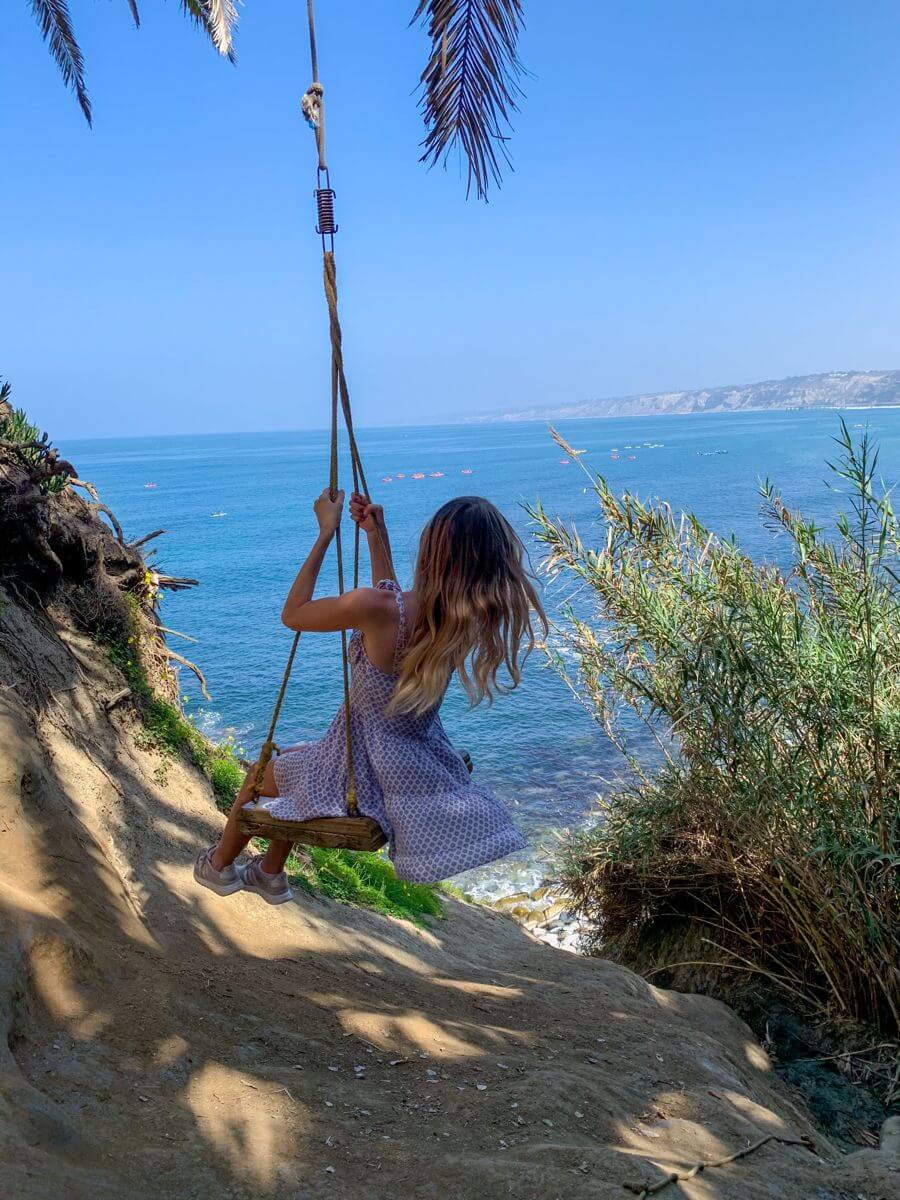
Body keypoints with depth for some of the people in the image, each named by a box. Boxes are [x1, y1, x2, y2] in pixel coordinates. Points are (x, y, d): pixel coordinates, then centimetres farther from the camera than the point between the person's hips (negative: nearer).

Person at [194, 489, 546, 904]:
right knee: (298, 759, 34)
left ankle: (218, 866, 50)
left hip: (365, 774, -6)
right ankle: (270, 874, 48)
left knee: (265, 772, 27)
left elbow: (293, 614, -11)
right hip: (423, 772, 6)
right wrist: (377, 536, 12)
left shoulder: (378, 607, -30)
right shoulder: (472, 616, -10)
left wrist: (326, 533, -7)